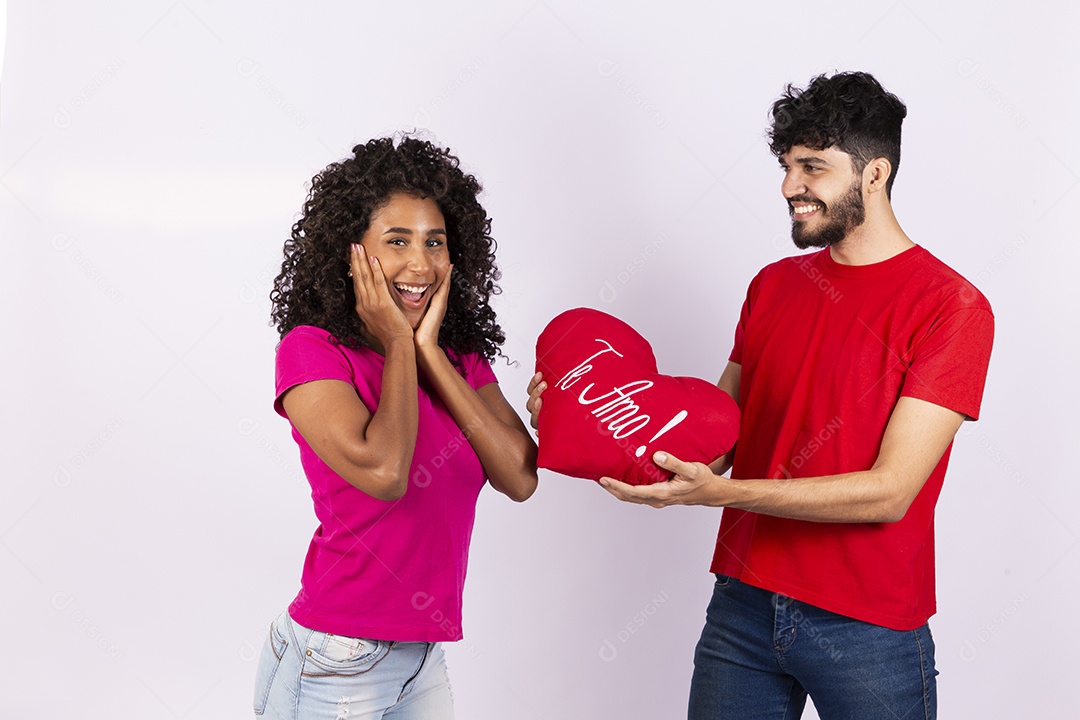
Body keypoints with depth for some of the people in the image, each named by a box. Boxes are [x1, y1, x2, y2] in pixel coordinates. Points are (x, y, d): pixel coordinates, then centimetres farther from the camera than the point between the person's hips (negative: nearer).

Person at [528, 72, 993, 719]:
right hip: (743, 605, 5)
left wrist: (718, 491, -26)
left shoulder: (951, 307, -11)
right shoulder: (772, 285, 9)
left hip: (867, 628, -4)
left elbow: (889, 492, -18)